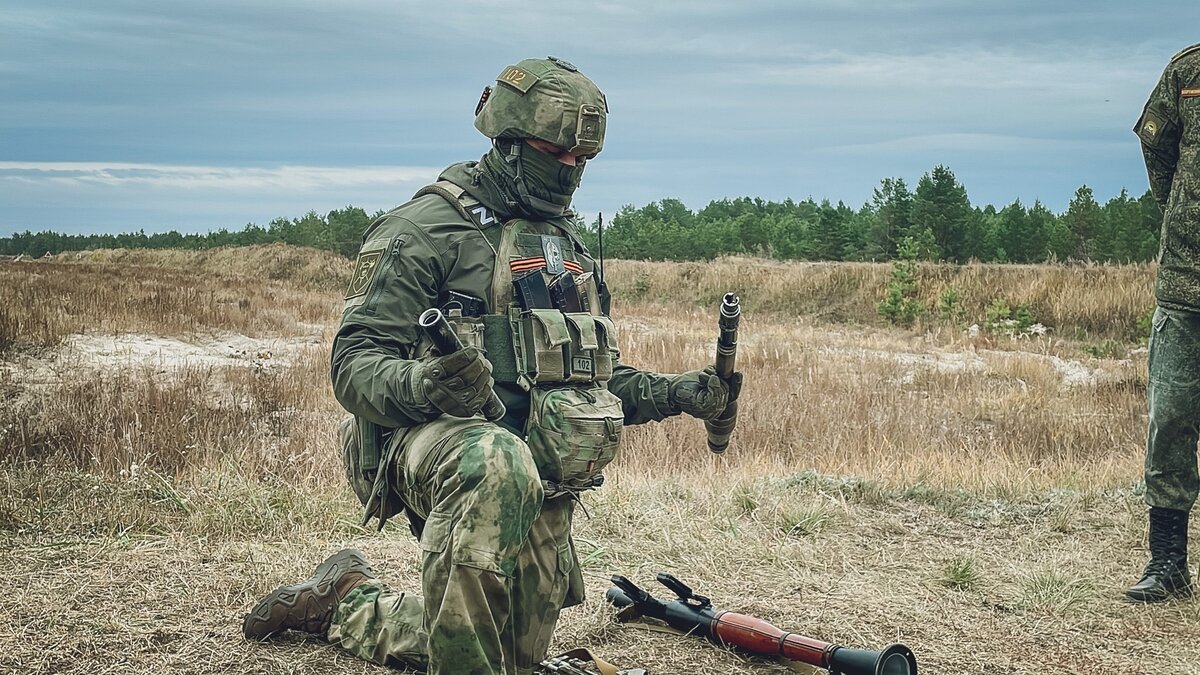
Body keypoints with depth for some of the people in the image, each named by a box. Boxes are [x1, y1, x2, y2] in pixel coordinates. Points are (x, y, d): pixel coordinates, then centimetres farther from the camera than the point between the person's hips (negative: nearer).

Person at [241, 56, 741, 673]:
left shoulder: (569, 246, 17)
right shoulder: (423, 229, -7)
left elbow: (593, 373, 25)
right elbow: (355, 363, -12)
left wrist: (674, 393, 8)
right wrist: (422, 385, -34)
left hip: (545, 490, 8)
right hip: (439, 441, -7)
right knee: (497, 463, -42)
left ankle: (346, 604, 35)